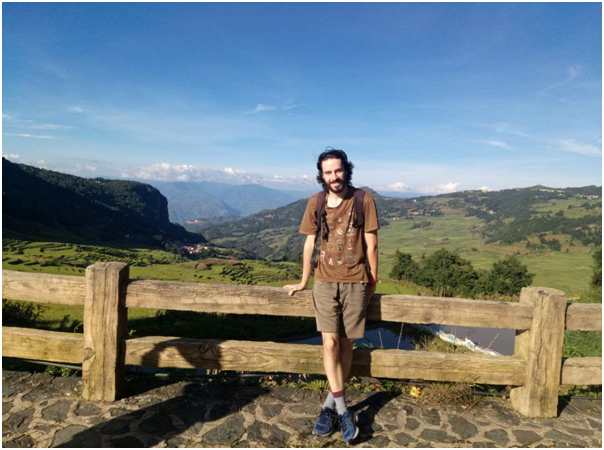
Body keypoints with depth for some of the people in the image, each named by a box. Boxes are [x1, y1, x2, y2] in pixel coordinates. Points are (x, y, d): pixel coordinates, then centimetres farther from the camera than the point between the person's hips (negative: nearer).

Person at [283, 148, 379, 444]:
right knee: (330, 343, -6)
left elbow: (371, 244, -2)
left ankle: (330, 404, 21)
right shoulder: (316, 203, 0)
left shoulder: (363, 200, -6)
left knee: (346, 344, 6)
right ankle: (343, 410, 5)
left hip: (355, 283, -1)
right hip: (325, 282, 1)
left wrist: (373, 281, 2)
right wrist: (303, 282, 12)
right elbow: (310, 243, 7)